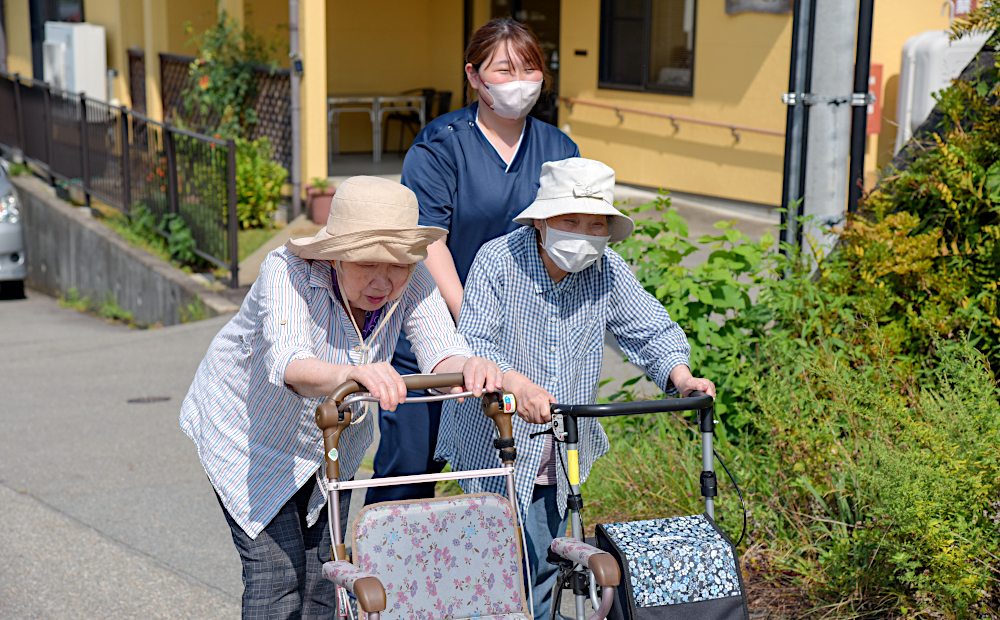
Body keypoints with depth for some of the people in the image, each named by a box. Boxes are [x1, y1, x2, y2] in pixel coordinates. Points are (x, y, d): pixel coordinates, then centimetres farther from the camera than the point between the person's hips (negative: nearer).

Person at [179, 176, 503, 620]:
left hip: (333, 440, 4)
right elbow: (288, 366, -49)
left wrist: (469, 366, -58)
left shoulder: (411, 282, -22)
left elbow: (441, 355, -33)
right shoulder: (288, 271, -34)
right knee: (277, 568, -10)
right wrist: (348, 374, -71)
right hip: (248, 433, -4)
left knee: (322, 569, 9)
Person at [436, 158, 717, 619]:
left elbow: (650, 329, 0)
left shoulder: (608, 270, -4)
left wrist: (680, 376, -21)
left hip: (564, 450, 5)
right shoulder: (498, 261, -17)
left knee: (544, 562, 13)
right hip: (495, 440, -4)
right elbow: (474, 342, -25)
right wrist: (517, 383, -45)